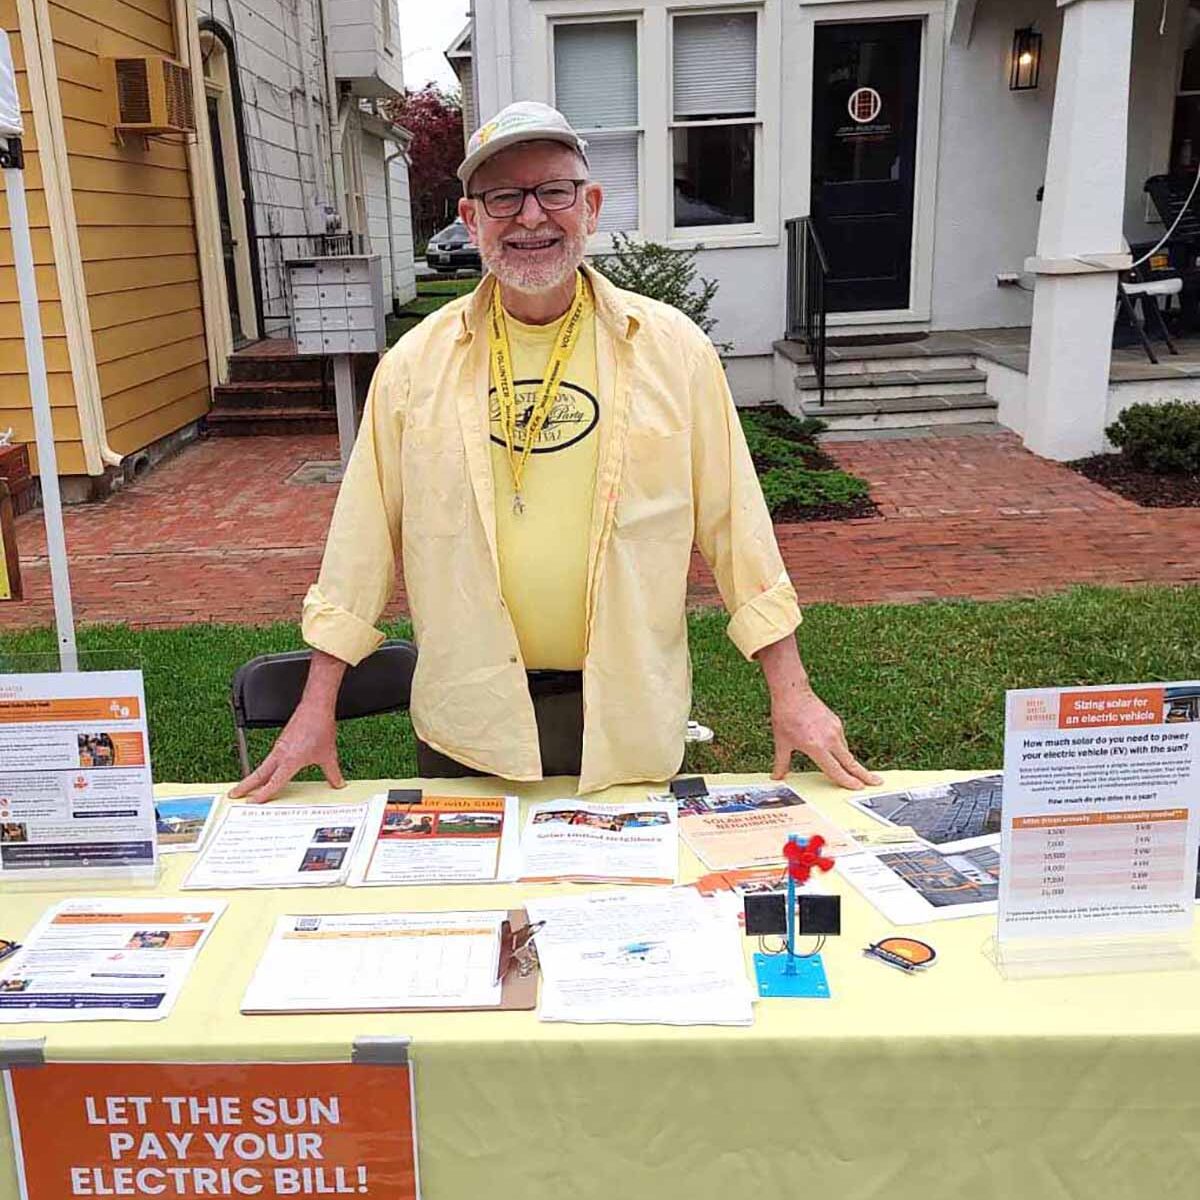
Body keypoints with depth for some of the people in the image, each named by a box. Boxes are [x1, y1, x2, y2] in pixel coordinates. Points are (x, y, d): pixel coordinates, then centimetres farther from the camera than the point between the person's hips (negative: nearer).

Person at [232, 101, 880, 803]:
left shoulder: (674, 350, -2)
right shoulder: (415, 365, 0)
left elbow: (735, 524, 1)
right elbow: (364, 538, 3)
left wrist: (791, 693, 0)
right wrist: (317, 708, 3)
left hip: (630, 718, 0)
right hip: (468, 721, 1)